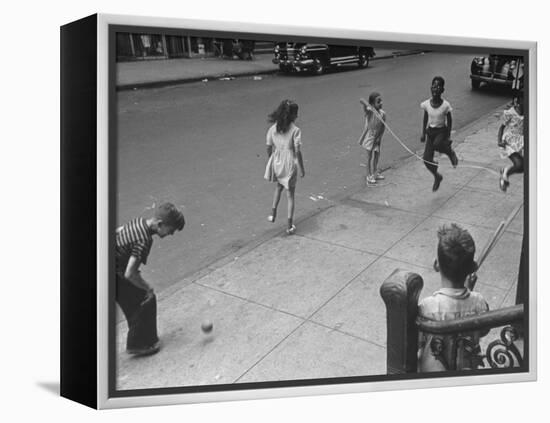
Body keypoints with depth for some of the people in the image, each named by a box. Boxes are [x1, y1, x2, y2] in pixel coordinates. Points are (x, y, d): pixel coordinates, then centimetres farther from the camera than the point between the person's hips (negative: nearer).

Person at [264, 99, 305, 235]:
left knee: (279, 186, 32)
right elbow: (297, 152, -16)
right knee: (290, 195, 9)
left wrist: (270, 162, 18)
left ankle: (273, 213, 29)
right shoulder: (295, 130, -17)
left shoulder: (273, 128, -4)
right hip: (289, 164, -4)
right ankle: (290, 226, 15)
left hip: (276, 163, 4)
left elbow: (269, 148, 3)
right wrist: (302, 169, -6)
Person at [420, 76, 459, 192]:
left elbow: (449, 120, -3)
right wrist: (423, 133, 6)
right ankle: (437, 177, 25)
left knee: (437, 145, -37)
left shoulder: (445, 105, -13)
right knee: (427, 159, -4)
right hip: (430, 131, 3)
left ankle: (450, 152, -2)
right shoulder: (426, 104, -5)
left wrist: (448, 136, -4)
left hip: (442, 131, -3)